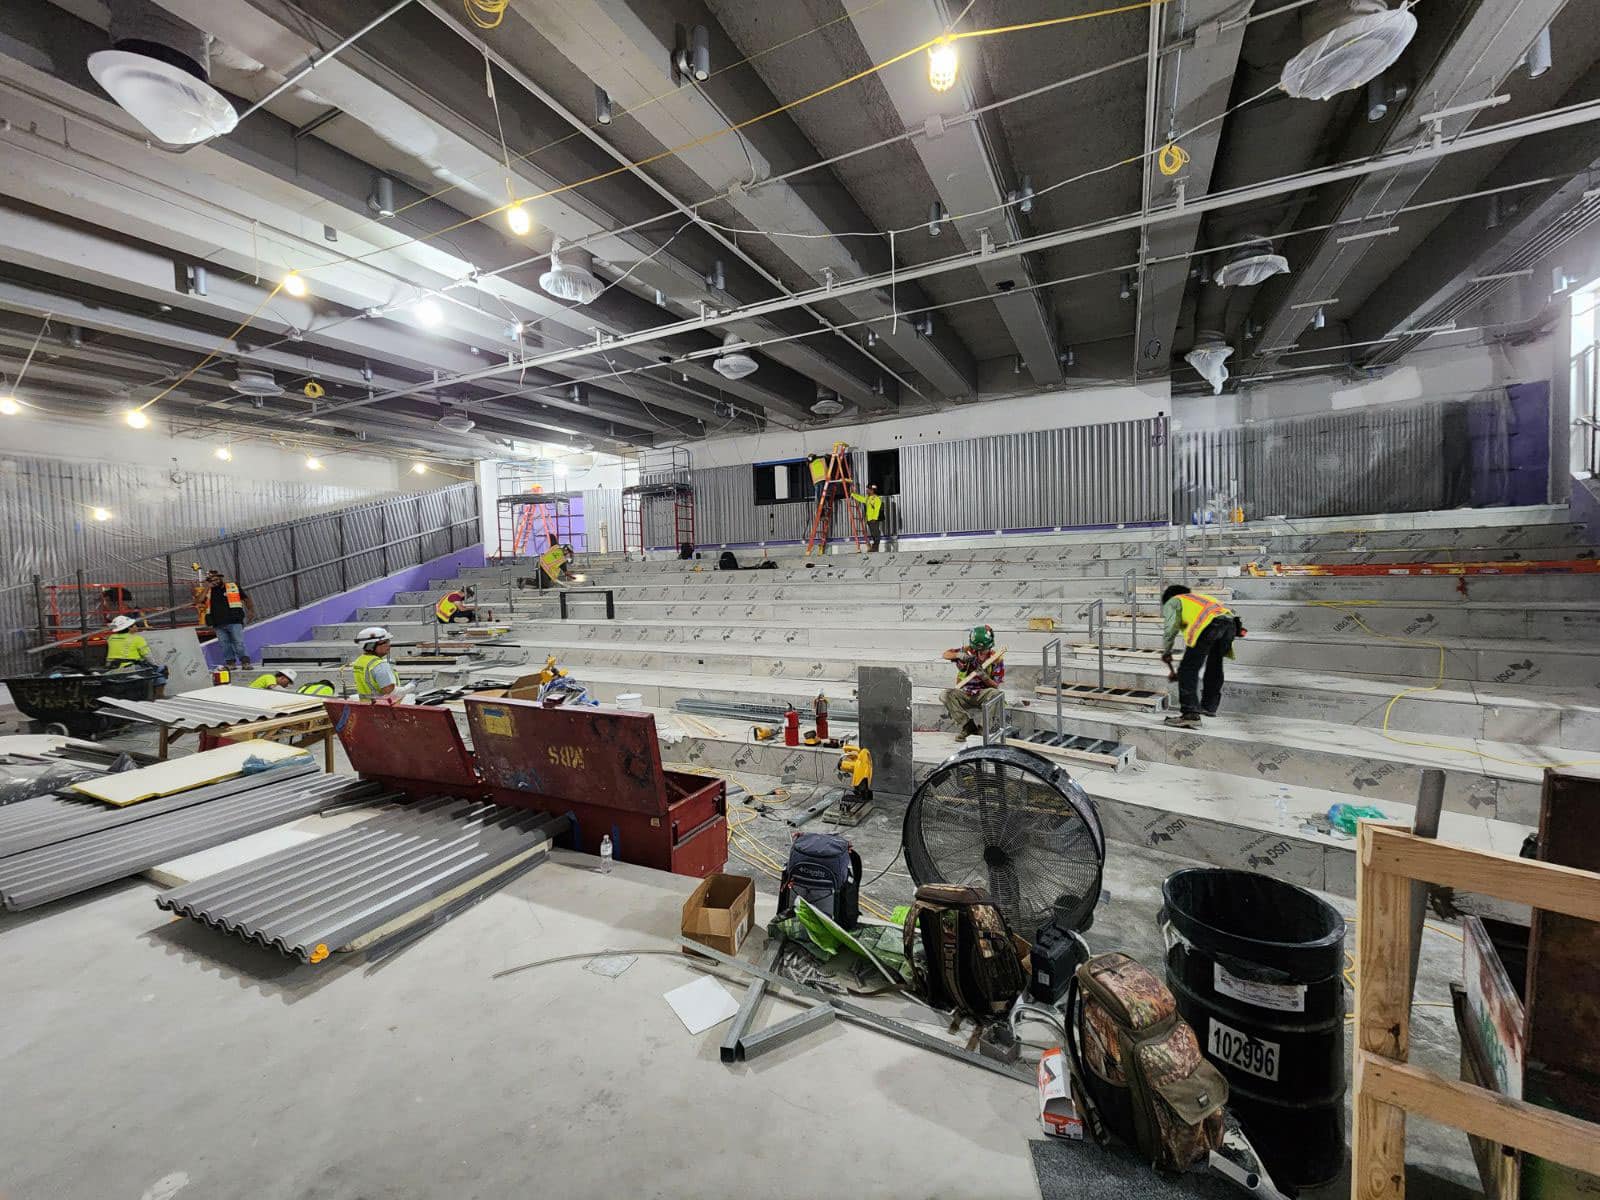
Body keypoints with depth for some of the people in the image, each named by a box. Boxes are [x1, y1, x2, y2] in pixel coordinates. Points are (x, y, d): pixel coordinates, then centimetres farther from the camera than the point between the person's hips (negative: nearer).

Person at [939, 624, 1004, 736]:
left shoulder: (996, 659, -4)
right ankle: (968, 726, -29)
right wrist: (958, 655, -26)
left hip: (982, 695, -1)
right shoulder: (968, 652, -2)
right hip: (964, 694, 2)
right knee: (947, 694, -29)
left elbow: (995, 686, -4)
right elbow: (945, 654, -5)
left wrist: (984, 677, -25)